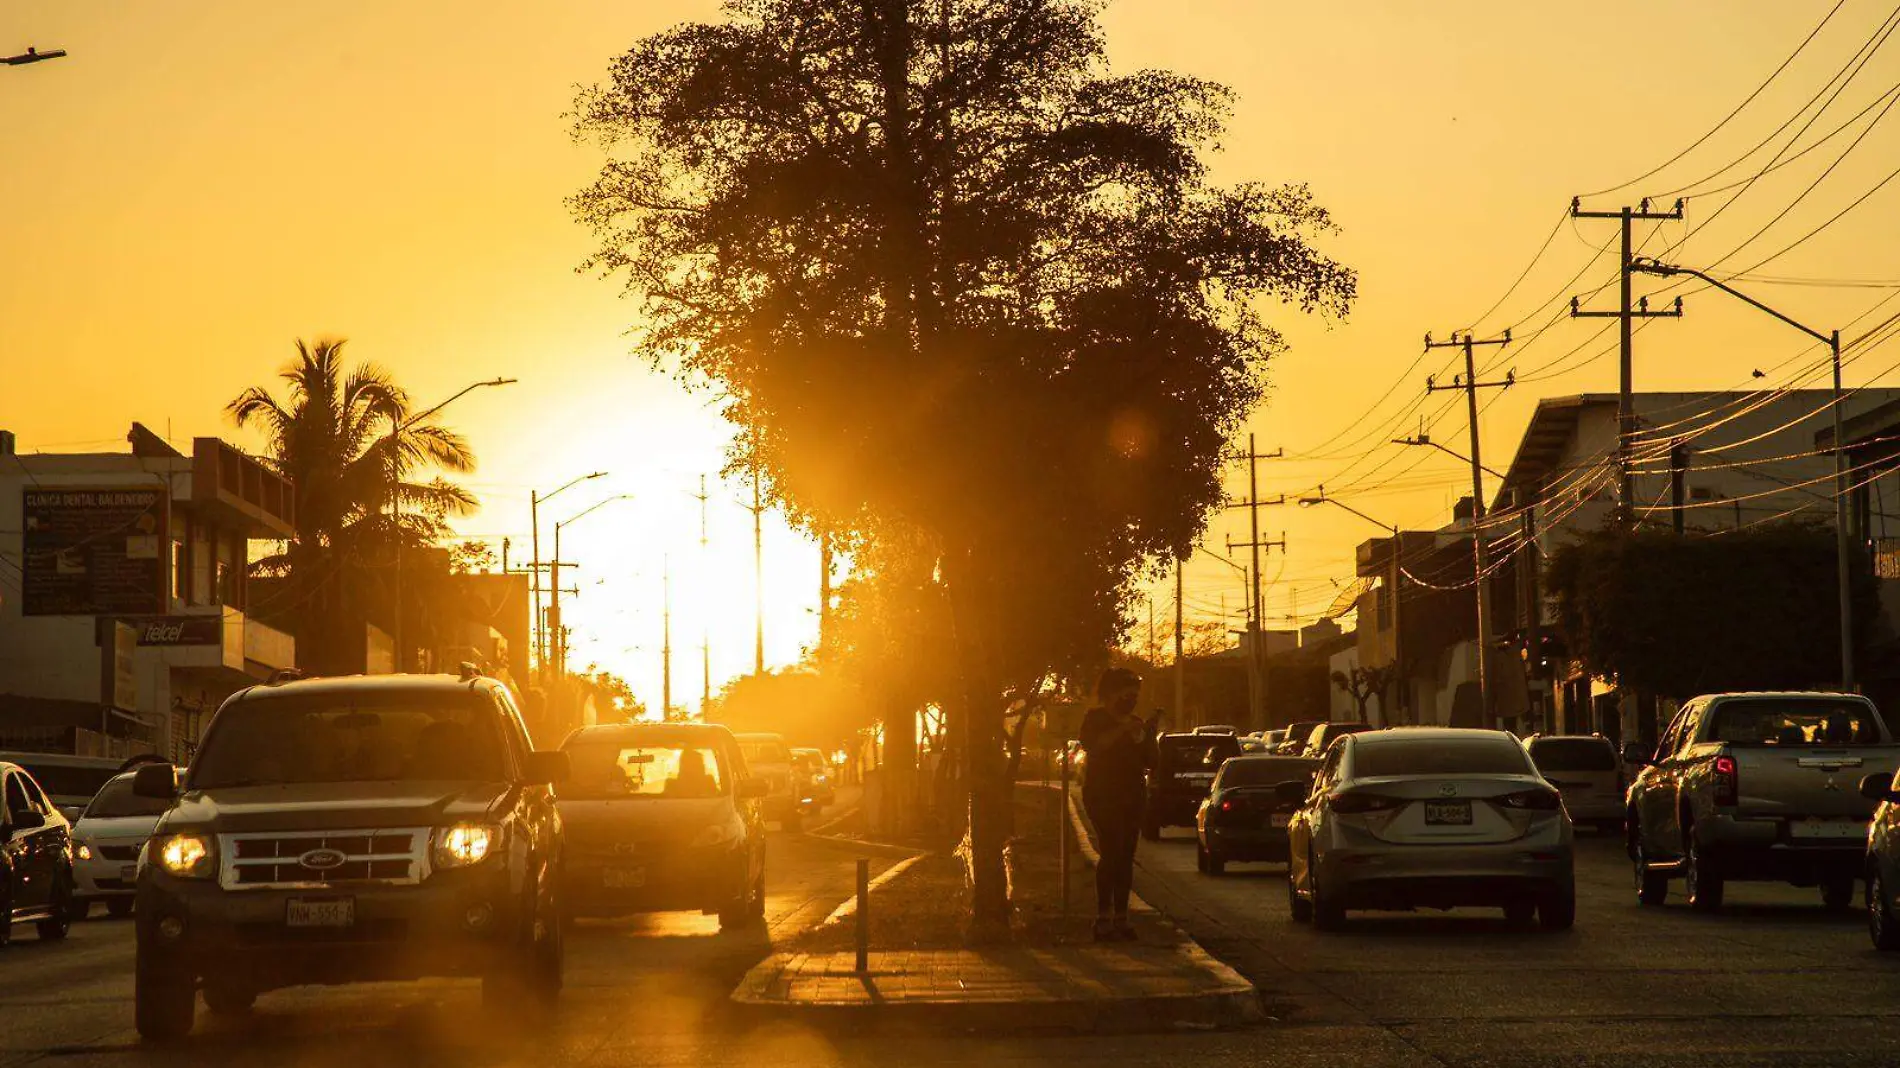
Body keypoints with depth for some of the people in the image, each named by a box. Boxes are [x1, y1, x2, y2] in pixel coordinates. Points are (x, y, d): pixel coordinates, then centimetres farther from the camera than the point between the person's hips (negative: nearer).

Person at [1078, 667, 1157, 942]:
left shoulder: (1137, 724, 18)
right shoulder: (1096, 718, 1)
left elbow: (1150, 762, 14)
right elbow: (1091, 745, -19)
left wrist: (1148, 736, -4)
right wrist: (1122, 730, -23)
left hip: (1132, 796, 6)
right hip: (1103, 795, -6)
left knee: (1125, 858, 1)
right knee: (1111, 853, -17)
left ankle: (1120, 918, 3)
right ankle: (1104, 919, -20)